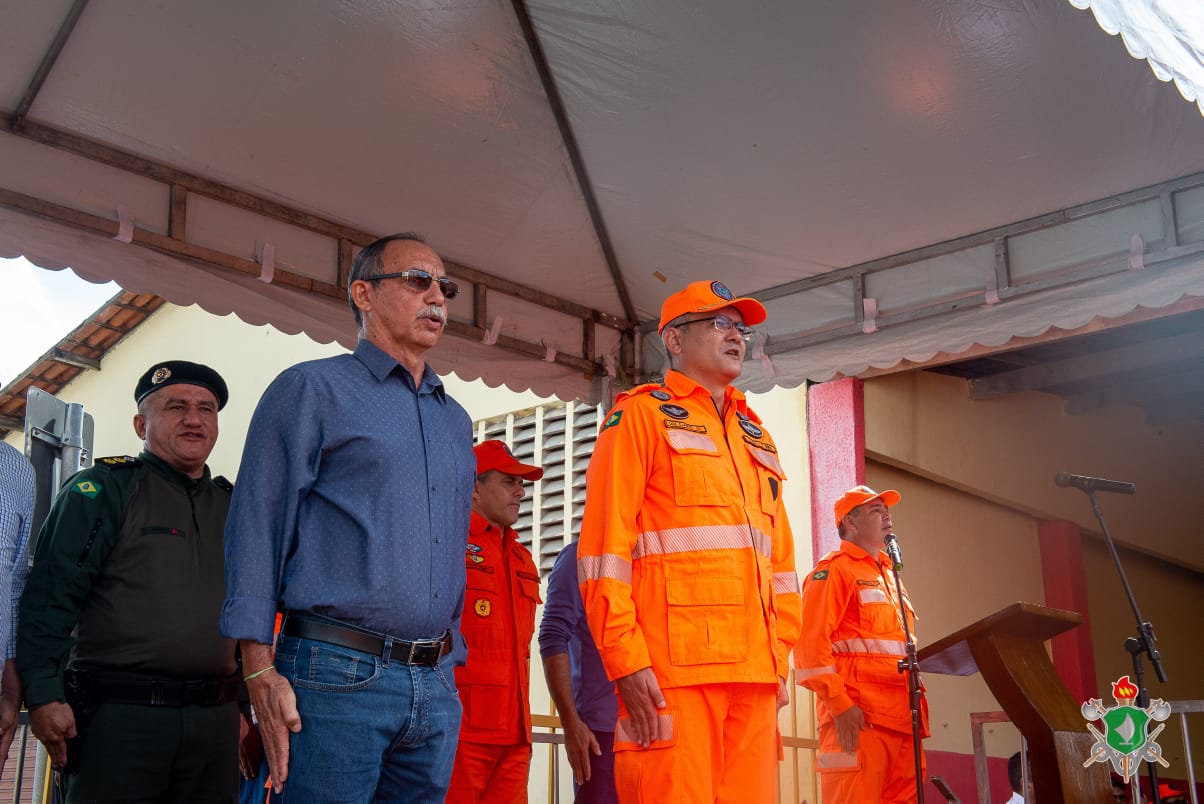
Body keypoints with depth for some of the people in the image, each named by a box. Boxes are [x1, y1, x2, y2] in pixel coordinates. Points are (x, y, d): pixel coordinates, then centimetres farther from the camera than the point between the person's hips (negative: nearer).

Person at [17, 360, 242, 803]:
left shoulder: (231, 505, 15)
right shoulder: (102, 489, -1)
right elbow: (49, 597, -8)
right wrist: (44, 695, -16)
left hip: (215, 722, 5)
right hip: (119, 715, -5)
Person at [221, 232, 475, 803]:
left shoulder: (455, 420, 20)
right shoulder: (311, 389, 1)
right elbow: (256, 530, -6)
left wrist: (448, 664, 16)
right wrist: (260, 670, -13)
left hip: (436, 686, 6)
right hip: (338, 673, -6)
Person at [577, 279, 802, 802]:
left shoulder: (755, 435, 24)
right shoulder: (641, 414, 3)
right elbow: (605, 542, -6)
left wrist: (780, 659, 13)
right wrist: (627, 659, -14)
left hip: (755, 672, 6)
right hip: (672, 666, -6)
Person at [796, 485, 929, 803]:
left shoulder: (887, 575, 26)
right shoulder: (834, 569, -2)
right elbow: (811, 642, -13)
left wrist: (915, 699, 16)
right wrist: (839, 704, -20)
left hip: (902, 717, 9)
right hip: (859, 718, -8)